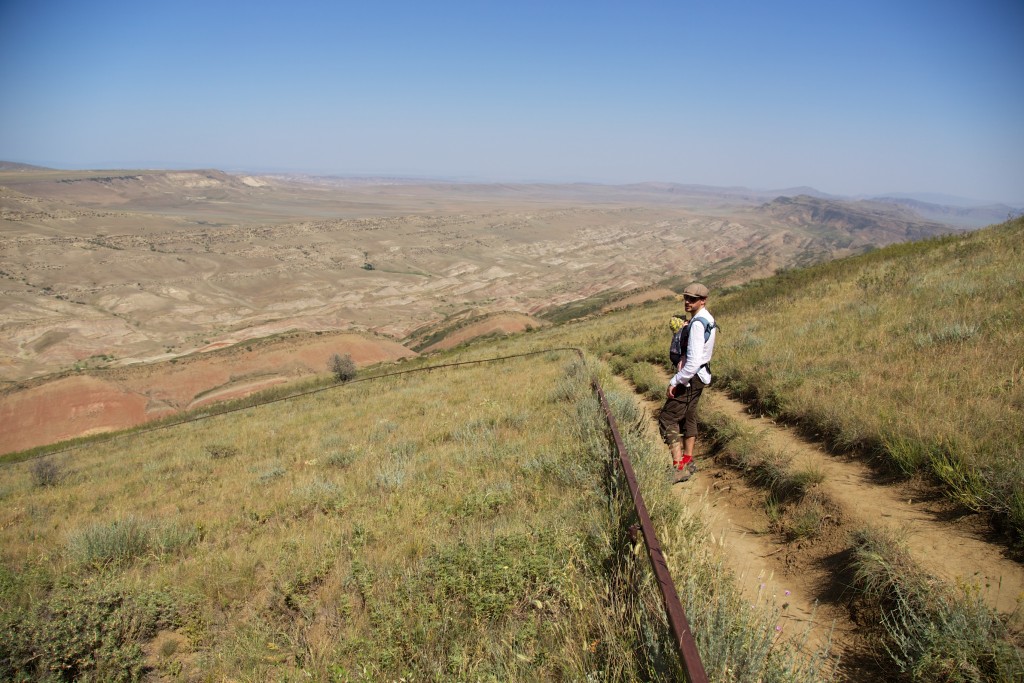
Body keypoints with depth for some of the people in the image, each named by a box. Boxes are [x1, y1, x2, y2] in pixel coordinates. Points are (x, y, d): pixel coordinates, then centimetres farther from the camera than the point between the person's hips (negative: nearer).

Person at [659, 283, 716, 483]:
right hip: (699, 375, 10)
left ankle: (678, 468, -8)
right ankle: (687, 462, 31)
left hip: (691, 377, -10)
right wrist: (683, 358, -4)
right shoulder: (708, 319, 9)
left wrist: (675, 381, -22)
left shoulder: (697, 324, -23)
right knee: (688, 417, 20)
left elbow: (693, 362, -29)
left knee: (667, 419, -7)